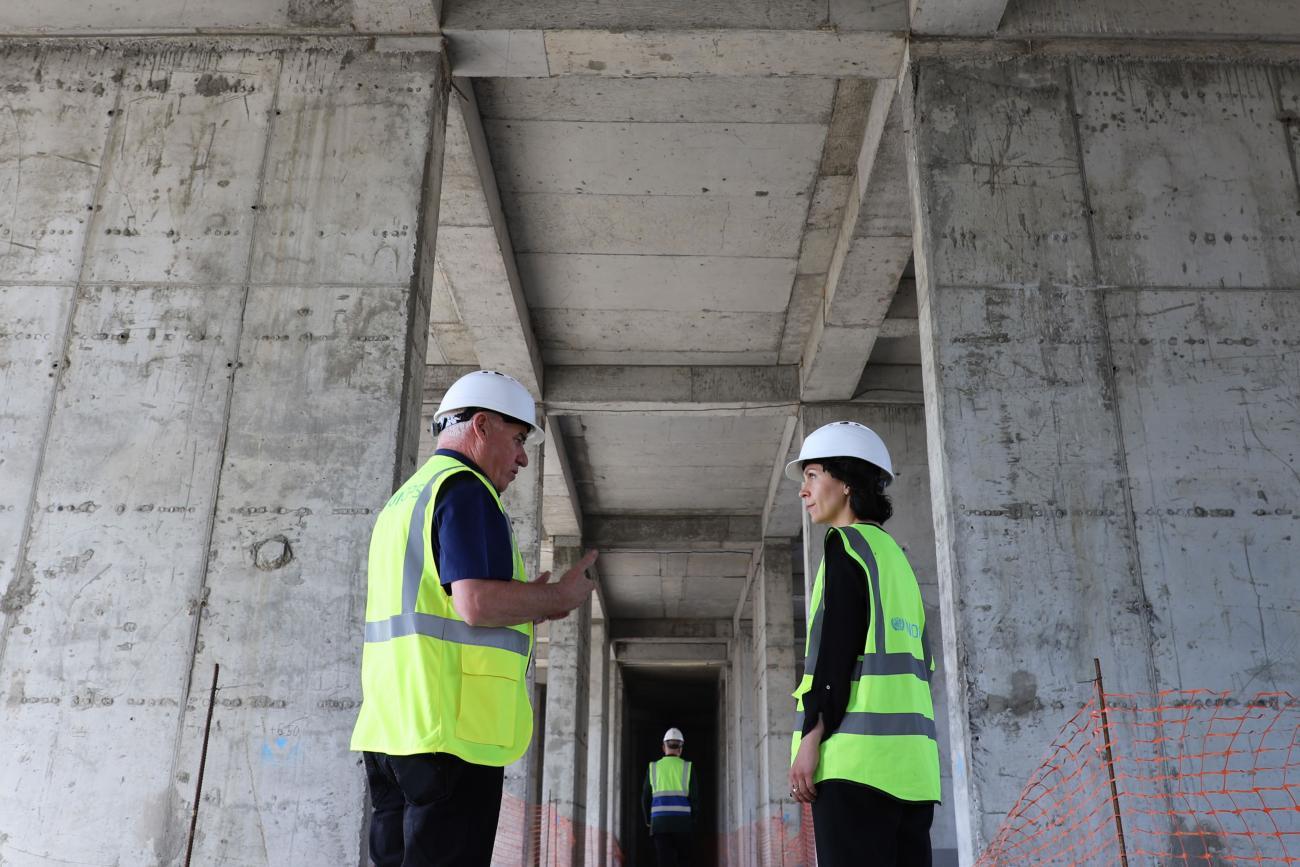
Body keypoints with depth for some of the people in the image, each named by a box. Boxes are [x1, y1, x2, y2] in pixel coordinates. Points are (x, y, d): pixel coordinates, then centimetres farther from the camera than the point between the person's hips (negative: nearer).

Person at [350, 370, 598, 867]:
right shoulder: (466, 489, -8)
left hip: (387, 731, 10)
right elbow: (477, 602, -21)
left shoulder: (403, 499, 23)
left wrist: (528, 605, 22)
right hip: (450, 731, -9)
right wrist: (558, 596, -5)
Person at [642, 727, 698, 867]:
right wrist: (692, 821, 12)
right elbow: (694, 797, -2)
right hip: (682, 823, 0)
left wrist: (648, 820, 20)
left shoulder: (653, 768, 6)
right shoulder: (687, 767, 2)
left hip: (660, 823, 1)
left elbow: (646, 798, 6)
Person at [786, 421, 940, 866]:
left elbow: (837, 646, -12)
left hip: (858, 756, -8)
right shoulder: (897, 557, 24)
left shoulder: (848, 543, 0)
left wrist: (811, 735, -12)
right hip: (910, 763, 9)